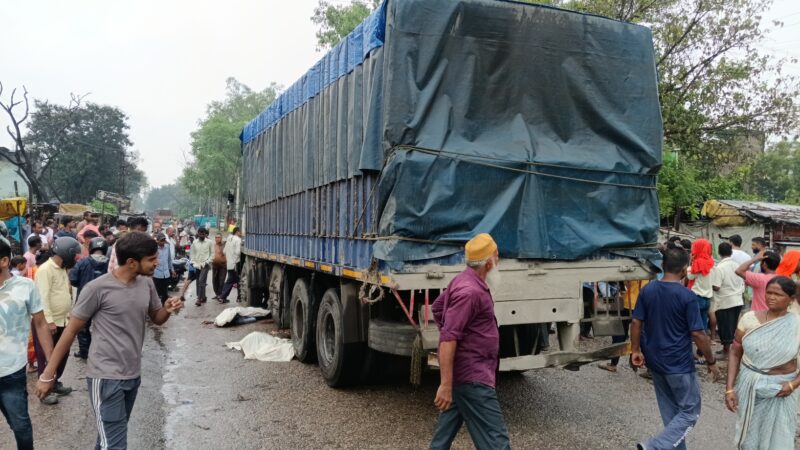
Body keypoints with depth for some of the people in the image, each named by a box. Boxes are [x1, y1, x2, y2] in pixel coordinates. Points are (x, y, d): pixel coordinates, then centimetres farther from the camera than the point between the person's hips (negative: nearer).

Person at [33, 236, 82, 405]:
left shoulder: (62, 269, 11)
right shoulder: (45, 269, -18)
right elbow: (43, 297, -23)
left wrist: (69, 314, 16)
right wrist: (49, 321, -26)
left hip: (62, 321, 9)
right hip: (47, 323, -9)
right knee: (46, 357, 2)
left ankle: (55, 383, 32)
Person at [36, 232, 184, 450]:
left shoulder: (146, 284, 1)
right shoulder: (98, 288, -16)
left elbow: (156, 318, 15)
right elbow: (71, 330, -9)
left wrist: (167, 310, -9)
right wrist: (48, 375, -6)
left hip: (133, 375, 7)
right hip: (106, 378, -6)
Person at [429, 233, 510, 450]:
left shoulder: (465, 281, 11)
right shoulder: (471, 291, -20)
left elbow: (437, 308, 25)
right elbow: (448, 338, -25)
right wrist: (446, 384, -27)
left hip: (462, 372, 10)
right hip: (472, 377, -10)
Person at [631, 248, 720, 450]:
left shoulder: (647, 290, -1)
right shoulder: (687, 296, -17)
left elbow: (636, 323, 2)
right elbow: (698, 334, -15)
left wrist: (635, 350, 12)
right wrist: (711, 362, -3)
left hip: (654, 361, 6)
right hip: (679, 364, -6)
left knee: (669, 410, 20)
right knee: (690, 412, 6)